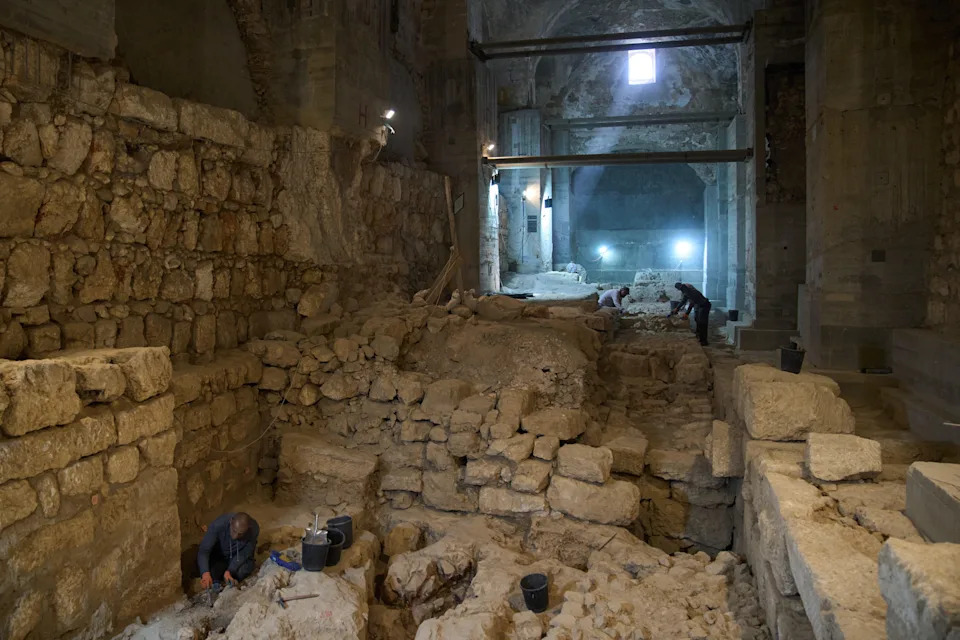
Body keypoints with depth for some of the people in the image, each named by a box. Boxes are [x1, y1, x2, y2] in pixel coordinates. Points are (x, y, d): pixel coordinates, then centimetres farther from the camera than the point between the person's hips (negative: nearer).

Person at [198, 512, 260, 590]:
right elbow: (203, 551, -37)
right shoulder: (218, 525, -36)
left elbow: (244, 554, -21)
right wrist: (205, 573, -53)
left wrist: (229, 571, -35)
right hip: (218, 556, 0)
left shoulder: (254, 528, -32)